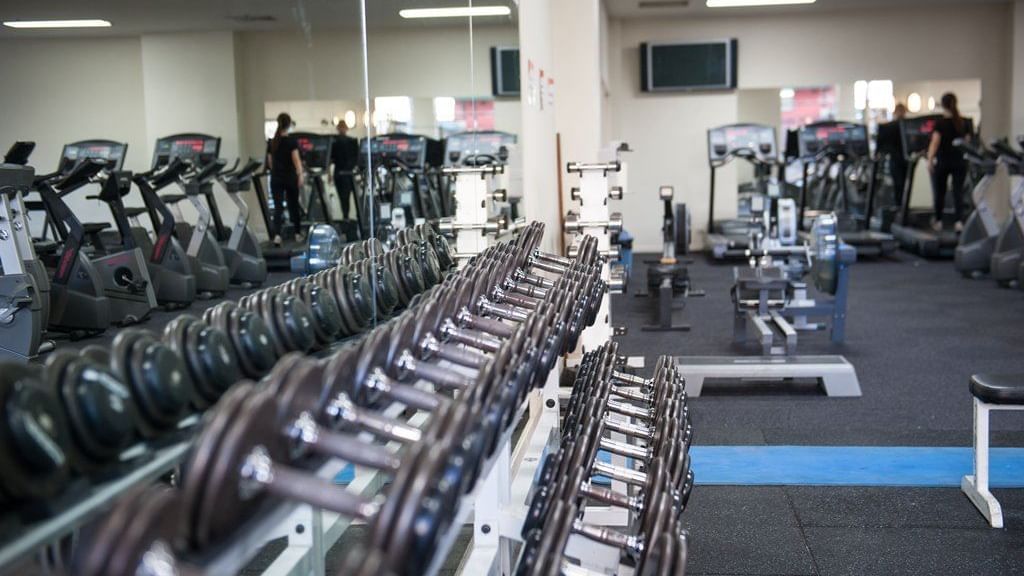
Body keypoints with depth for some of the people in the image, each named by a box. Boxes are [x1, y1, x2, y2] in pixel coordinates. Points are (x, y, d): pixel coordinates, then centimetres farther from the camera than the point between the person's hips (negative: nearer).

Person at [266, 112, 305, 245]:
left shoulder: (272, 142, 5)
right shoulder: (291, 141, -8)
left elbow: (270, 162, 13)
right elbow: (296, 160, -16)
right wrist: (300, 175, -19)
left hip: (276, 178, 3)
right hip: (290, 177, -2)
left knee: (278, 207, -3)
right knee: (293, 205, 13)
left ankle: (277, 234, -20)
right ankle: (299, 233, 26)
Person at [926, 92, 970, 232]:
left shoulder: (940, 123, -8)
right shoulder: (963, 123, 4)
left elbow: (935, 143, -15)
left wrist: (930, 160, -16)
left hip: (943, 161, -3)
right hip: (960, 161, 3)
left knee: (939, 192, 11)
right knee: (958, 191, 1)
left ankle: (938, 221, 21)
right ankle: (959, 221, -12)